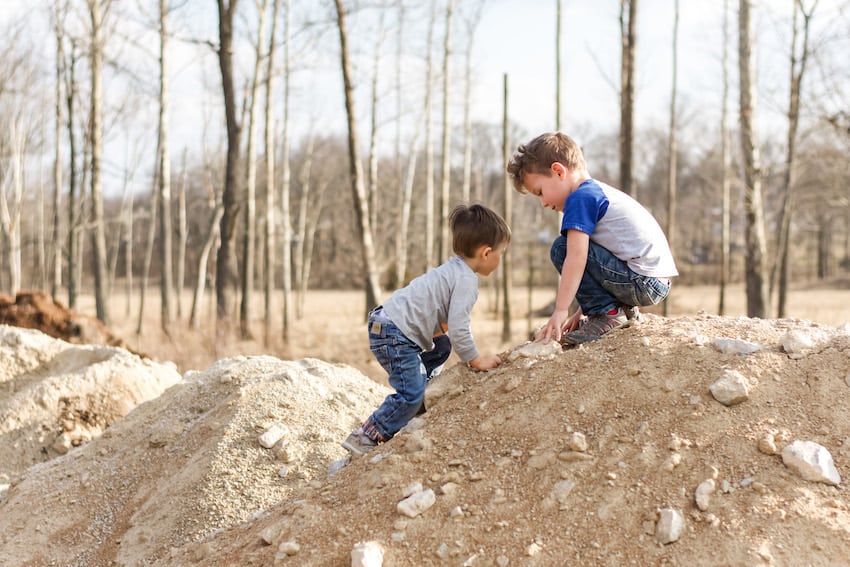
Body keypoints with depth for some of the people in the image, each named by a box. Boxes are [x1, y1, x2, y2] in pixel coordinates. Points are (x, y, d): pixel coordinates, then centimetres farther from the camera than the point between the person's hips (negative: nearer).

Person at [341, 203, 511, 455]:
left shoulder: (453, 268, 17)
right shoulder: (466, 280, -13)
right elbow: (458, 328, -19)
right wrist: (476, 360, -7)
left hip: (387, 320, 10)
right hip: (394, 335, -10)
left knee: (441, 348, 27)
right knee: (411, 395, -13)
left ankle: (415, 399, 26)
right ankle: (365, 438, -10)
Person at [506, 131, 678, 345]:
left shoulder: (580, 198, -9)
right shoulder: (599, 191, 21)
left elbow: (577, 256, -20)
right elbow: (591, 262, 23)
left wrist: (560, 311, -20)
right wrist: (583, 310, 22)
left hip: (642, 283, -10)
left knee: (562, 248, -9)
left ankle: (607, 313, -6)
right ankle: (624, 309, 14)